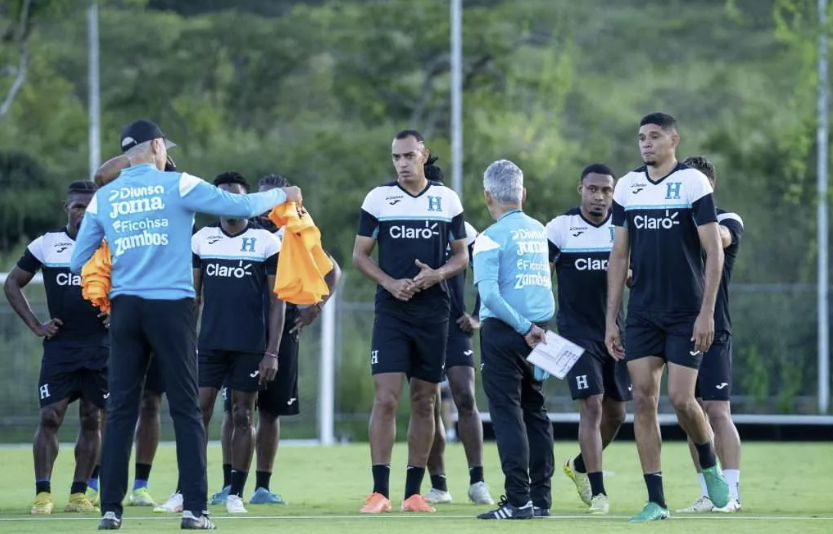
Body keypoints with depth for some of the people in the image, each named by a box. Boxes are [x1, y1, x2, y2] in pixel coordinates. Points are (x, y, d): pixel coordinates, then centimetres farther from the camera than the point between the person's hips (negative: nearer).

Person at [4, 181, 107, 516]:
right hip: (59, 346, -1)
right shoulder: (45, 245, 1)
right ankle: (42, 494, -9)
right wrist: (36, 326, 2)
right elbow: (12, 284, 10)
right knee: (50, 416, -9)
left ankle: (79, 494, 7)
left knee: (92, 419, 2)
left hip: (100, 348, 1)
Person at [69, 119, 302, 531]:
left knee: (120, 411, 5)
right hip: (171, 306, -3)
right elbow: (240, 205, 0)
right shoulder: (177, 185, -1)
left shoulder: (103, 198, 9)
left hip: (124, 308, 3)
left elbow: (78, 262, 11)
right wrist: (281, 196, 17)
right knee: (186, 409, 1)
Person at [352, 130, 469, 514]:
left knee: (424, 402, 5)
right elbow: (360, 254, 5)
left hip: (433, 311, 2)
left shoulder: (447, 200, 5)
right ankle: (380, 492, -10)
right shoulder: (378, 198, 2)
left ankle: (414, 492, 10)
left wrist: (437, 274, -11)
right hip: (391, 310, -2)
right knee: (385, 398, -11)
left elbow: (462, 255, 10)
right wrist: (389, 282, -12)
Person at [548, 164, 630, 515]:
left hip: (614, 329, 5)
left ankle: (580, 466, 35)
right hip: (577, 331, -4)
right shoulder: (561, 227, -7)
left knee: (616, 412, 9)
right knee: (591, 406, -14)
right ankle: (598, 493, -11)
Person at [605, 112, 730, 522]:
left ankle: (710, 468, 19)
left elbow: (714, 252, -8)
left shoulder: (693, 183, -6)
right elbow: (619, 257, 11)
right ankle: (656, 501, 0)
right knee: (643, 400, -3)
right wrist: (610, 320, 7)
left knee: (681, 398, -10)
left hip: (687, 314, -4)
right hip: (642, 315, 4)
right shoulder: (627, 187, 7)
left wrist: (707, 312, -15)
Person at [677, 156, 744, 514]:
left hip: (713, 333, -5)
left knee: (717, 411, -9)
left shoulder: (727, 221, -2)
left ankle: (731, 493, -6)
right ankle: (708, 494, 11)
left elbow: (719, 237, -26)